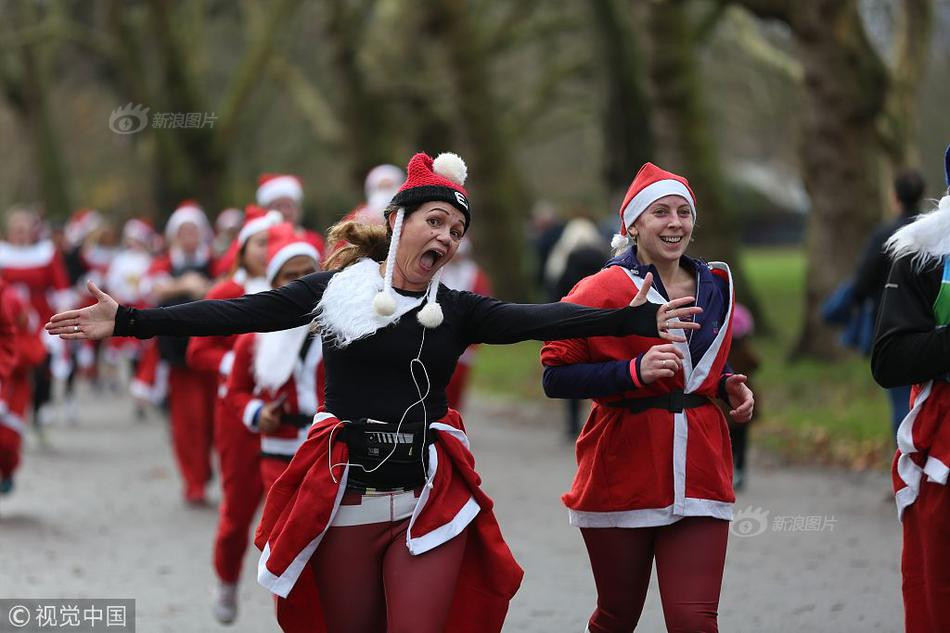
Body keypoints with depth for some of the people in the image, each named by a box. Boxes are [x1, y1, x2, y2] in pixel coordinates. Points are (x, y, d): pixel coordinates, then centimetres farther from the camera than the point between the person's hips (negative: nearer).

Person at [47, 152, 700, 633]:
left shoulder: (458, 311, 6)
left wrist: (634, 320, -18)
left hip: (430, 501, 1)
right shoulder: (336, 290, 2)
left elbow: (538, 318, -5)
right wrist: (129, 321, -7)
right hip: (343, 494, 0)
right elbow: (238, 314, -1)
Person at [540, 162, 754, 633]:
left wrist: (729, 386, 8)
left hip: (699, 471, 3)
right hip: (622, 478, -3)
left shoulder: (715, 285, 12)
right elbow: (555, 377, -12)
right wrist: (635, 371, -23)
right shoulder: (603, 290, -6)